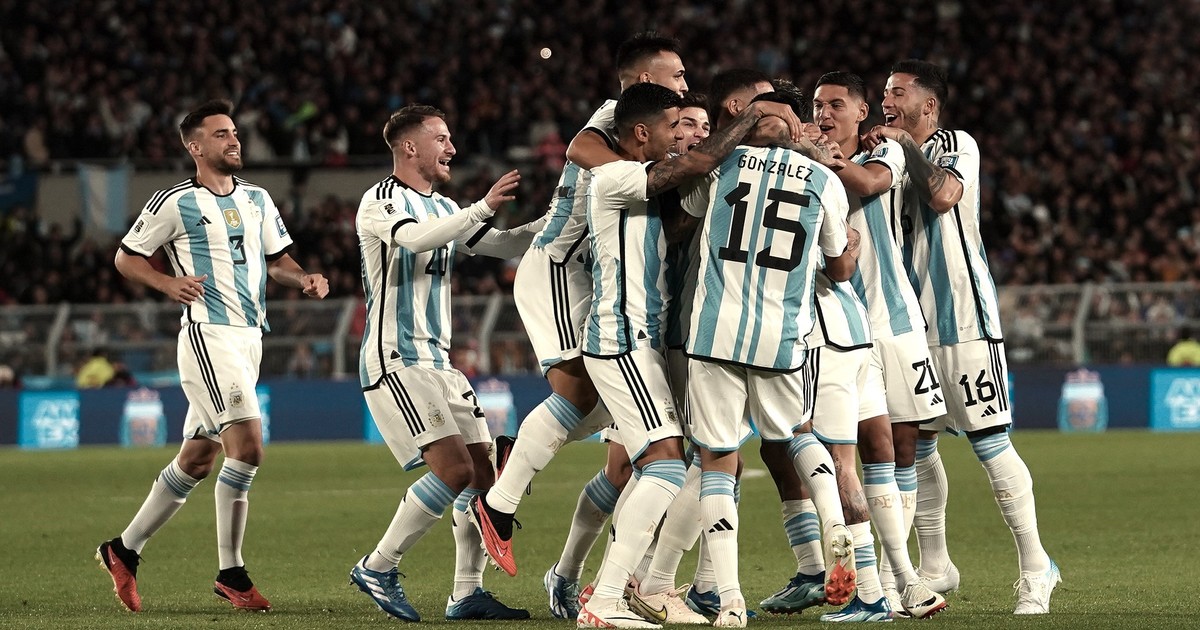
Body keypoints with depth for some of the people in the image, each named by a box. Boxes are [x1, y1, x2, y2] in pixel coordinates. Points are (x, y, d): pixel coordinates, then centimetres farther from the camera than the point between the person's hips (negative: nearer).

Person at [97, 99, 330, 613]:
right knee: (247, 445, -18)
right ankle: (230, 573, -10)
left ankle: (124, 550, 24)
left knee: (197, 459, 11)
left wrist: (306, 279, 2)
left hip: (249, 337, 8)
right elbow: (126, 257, 3)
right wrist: (170, 285, -14)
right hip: (208, 334, -8)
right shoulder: (175, 203, -5)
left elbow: (276, 261, 23)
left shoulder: (257, 200, 15)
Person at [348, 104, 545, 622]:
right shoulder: (380, 202, -7)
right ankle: (377, 569, -7)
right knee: (455, 469, -19)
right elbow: (414, 238, -27)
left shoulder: (444, 209, 18)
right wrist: (483, 207, -29)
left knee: (482, 473, 2)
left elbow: (504, 245, 23)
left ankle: (467, 595, 7)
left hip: (437, 361, 9)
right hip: (393, 361, -9)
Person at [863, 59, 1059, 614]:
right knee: (916, 446, 8)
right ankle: (934, 567, 18)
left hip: (962, 318, -7)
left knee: (990, 442, -9)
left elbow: (944, 195, -23)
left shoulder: (958, 146, -4)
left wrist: (906, 143, -12)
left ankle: (1035, 567, -3)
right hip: (911, 321, 7)